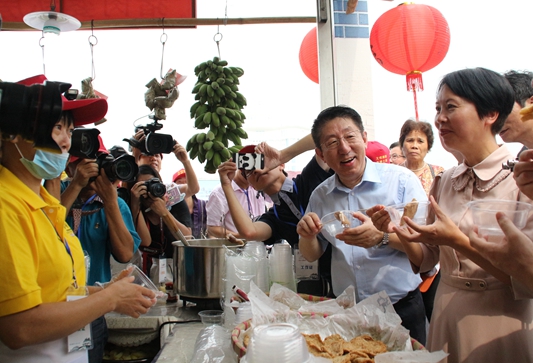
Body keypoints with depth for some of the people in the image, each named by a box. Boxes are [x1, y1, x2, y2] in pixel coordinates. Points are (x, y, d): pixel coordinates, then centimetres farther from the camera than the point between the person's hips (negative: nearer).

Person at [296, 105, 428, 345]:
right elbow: (312, 256, 8)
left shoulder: (401, 179, -11)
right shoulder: (320, 196, 1)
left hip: (402, 309, -3)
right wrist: (307, 236, -14)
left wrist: (383, 236, -31)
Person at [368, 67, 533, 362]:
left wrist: (458, 241, -28)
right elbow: (425, 260, 5)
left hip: (500, 332, -5)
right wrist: (398, 231, -13)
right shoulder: (444, 181, 1)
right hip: (445, 323, 5)